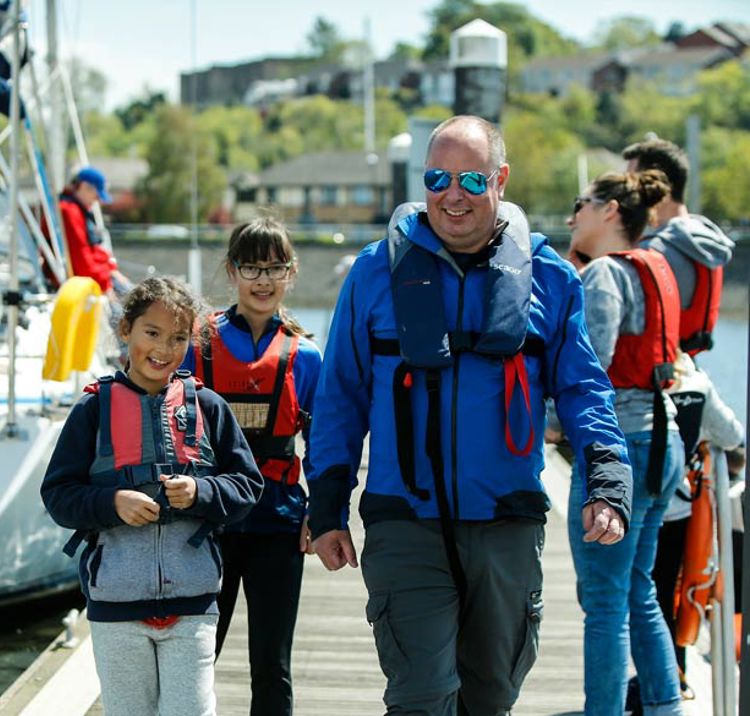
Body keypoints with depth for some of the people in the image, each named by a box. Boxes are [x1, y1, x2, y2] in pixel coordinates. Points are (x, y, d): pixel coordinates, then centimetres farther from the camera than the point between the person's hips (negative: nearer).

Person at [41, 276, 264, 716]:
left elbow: (248, 486, 6)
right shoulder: (95, 409, 1)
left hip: (192, 602, 0)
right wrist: (112, 503, -16)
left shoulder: (206, 407, 4)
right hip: (116, 602, 0)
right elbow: (58, 494, 1)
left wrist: (200, 493, -13)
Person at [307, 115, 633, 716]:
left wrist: (607, 481, -10)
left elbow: (582, 389, 6)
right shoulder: (378, 270, 3)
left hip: (509, 528, 2)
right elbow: (340, 397, 7)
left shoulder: (548, 275, 5)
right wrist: (327, 509, 3)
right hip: (405, 525, -2)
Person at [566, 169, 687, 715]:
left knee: (606, 603, -4)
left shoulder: (605, 273, -12)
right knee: (638, 592, 17)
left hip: (621, 443, -9)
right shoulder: (653, 268, 15)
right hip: (662, 440, 9)